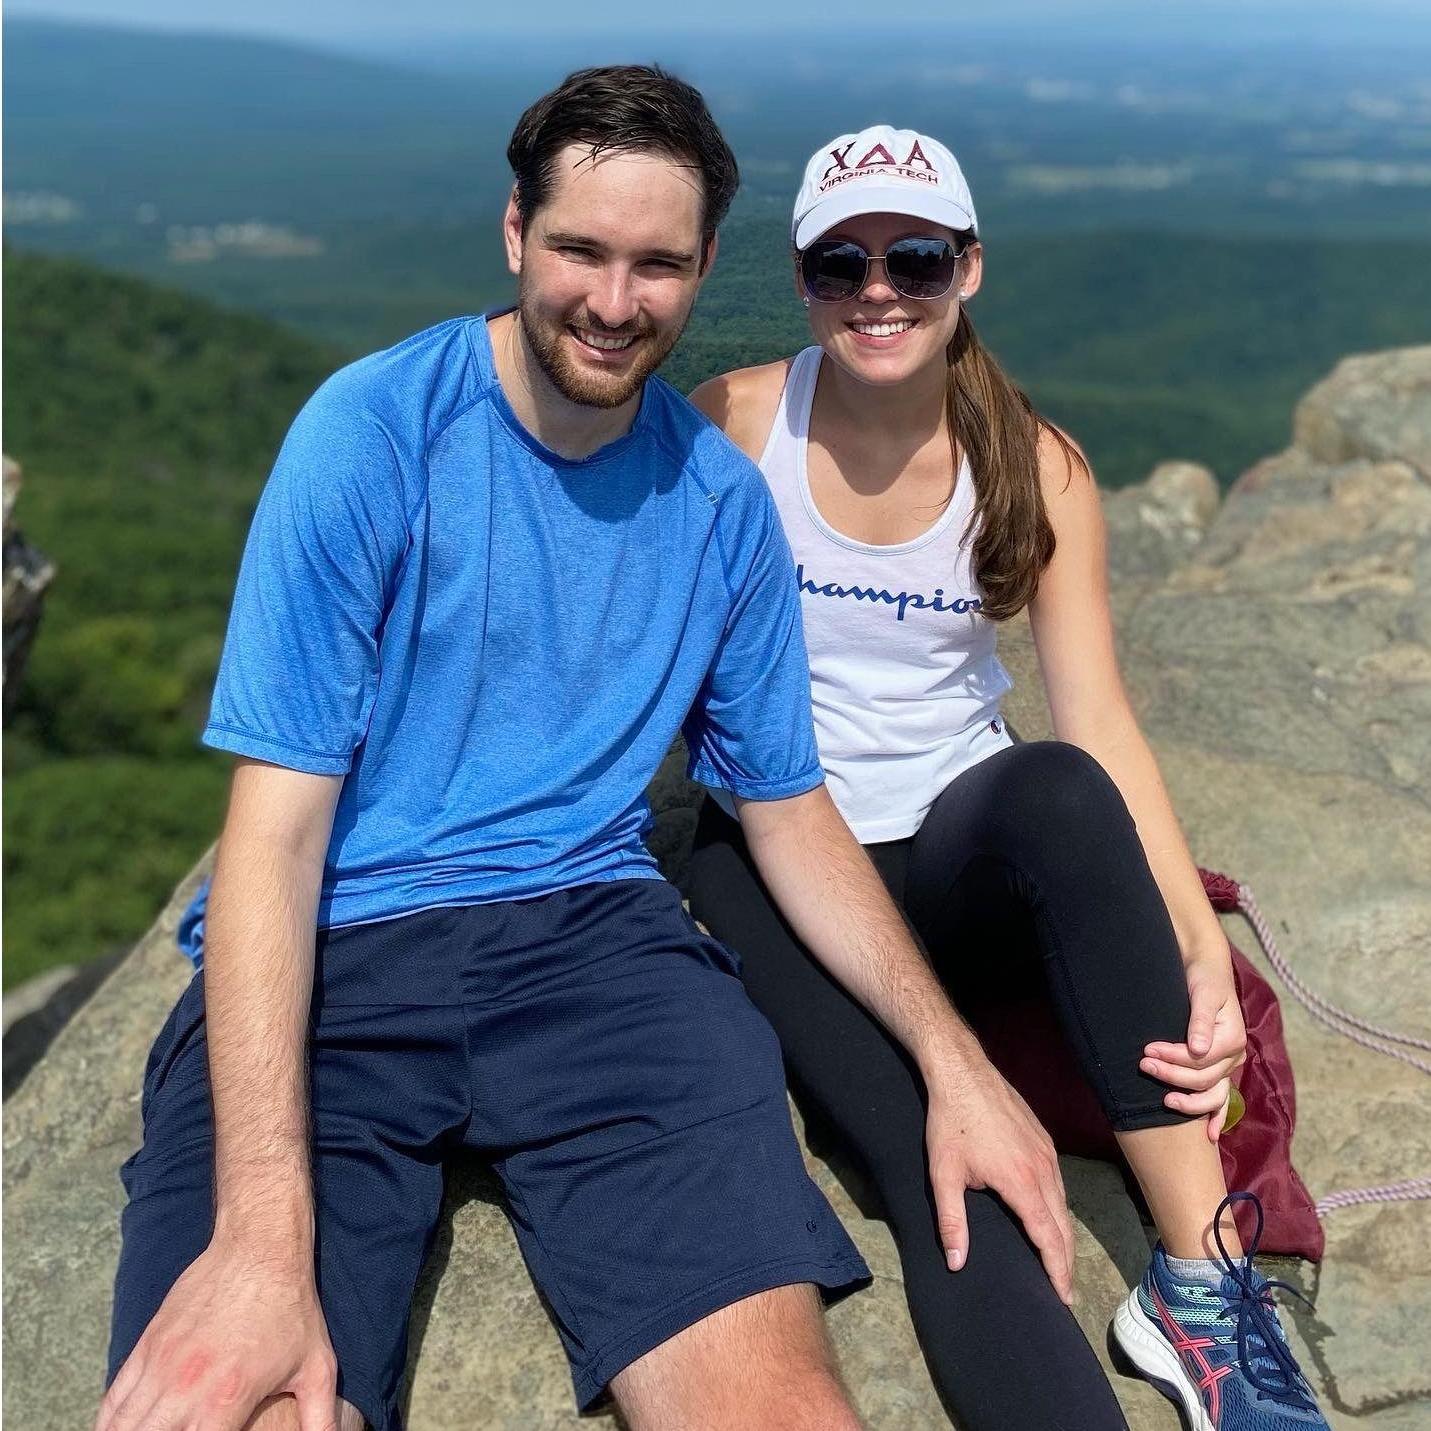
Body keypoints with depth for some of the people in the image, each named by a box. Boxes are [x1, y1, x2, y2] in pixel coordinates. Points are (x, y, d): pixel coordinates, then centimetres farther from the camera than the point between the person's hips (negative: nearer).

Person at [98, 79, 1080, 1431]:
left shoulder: (722, 499, 7)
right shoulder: (375, 429, -7)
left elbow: (790, 810, 15)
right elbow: (276, 823, -11)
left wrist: (951, 1061, 1)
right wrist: (262, 1232, -22)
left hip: (588, 930, 3)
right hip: (330, 959, -2)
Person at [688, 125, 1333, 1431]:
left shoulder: (1037, 472, -2)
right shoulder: (731, 428, -4)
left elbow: (1102, 729, -9)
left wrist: (1202, 948, -23)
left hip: (961, 853, 1)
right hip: (773, 853, -1)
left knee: (1057, 787, -36)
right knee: (938, 1170, -30)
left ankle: (1203, 1278, -30)